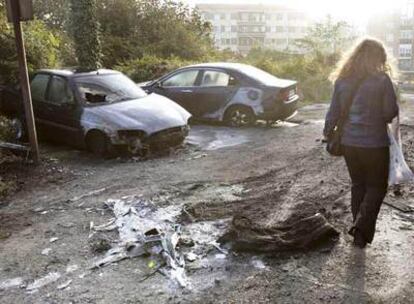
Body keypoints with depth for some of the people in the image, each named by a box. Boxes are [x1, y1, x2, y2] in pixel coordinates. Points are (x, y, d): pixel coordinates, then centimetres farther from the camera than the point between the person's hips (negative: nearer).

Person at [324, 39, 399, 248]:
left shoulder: (342, 80, 0)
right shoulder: (382, 79, -11)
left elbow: (333, 112, 3)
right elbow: (391, 113, -7)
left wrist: (328, 133, 17)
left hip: (349, 143, 4)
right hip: (375, 143, -4)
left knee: (358, 185, 19)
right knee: (377, 187, 12)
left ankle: (360, 230, 26)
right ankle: (362, 226, -4)